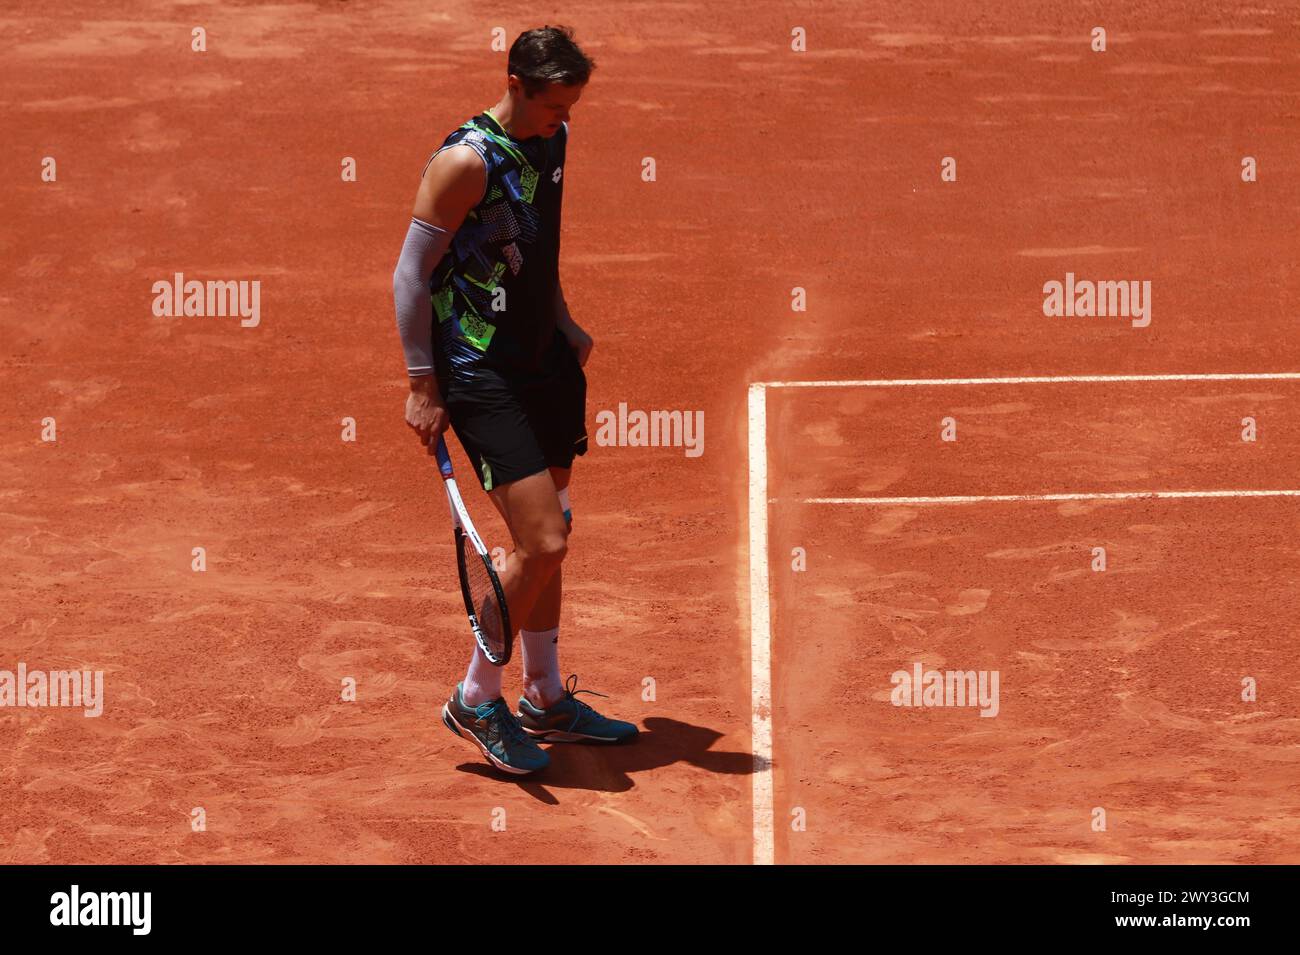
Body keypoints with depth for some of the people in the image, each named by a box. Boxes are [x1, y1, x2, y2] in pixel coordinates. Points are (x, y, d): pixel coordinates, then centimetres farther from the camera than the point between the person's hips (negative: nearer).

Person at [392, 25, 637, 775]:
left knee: (548, 539, 14)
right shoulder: (467, 161, -17)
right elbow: (411, 276, -13)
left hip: (545, 364, 8)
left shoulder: (552, 141, 8)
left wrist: (567, 327, 15)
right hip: (482, 380, -8)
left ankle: (545, 699, 29)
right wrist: (424, 384, -12)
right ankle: (476, 701, 6)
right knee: (541, 543, -12)